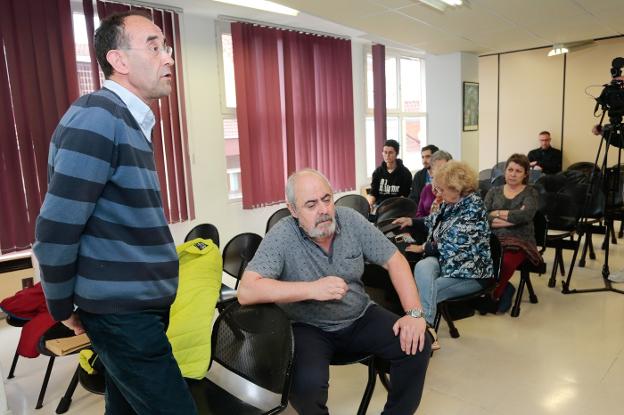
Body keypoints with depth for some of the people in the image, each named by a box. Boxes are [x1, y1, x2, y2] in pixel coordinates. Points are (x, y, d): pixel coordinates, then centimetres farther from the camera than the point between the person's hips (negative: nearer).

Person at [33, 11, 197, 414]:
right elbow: (56, 232, -20)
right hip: (124, 313, -8)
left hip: (133, 306, 8)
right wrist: (64, 308, -5)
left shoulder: (130, 122, 11)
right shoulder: (98, 117, -18)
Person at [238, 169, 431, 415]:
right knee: (307, 383, -31)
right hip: (309, 328, -4)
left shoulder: (350, 220, -7)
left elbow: (394, 260, -2)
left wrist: (414, 313, -14)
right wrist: (312, 289, -34)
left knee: (417, 345, -13)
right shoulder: (281, 237, -19)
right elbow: (246, 291, -29)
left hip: (360, 318, 4)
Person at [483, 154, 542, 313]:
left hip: (519, 242, -2)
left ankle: (492, 297, -8)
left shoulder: (530, 193, 12)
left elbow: (526, 215, -11)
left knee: (505, 263, -36)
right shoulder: (494, 191, 18)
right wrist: (511, 219, -8)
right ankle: (505, 289, -7)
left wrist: (497, 213, -4)